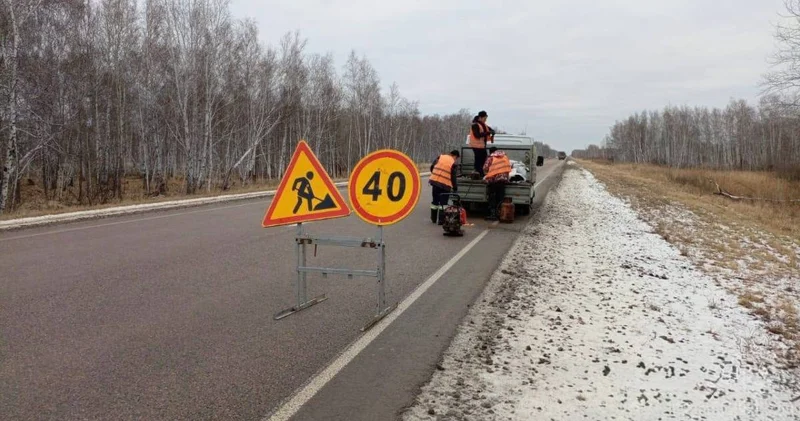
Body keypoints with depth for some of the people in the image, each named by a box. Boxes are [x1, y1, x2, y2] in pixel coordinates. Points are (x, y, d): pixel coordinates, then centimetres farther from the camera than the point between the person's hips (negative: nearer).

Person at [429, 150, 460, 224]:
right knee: (443, 202, 4)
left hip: (435, 181, 4)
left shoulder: (440, 157, 7)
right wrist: (455, 188, 5)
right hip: (445, 184, -4)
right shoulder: (454, 164, -4)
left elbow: (432, 167, 8)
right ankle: (441, 220, 2)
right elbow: (453, 177, -5)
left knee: (435, 200, 18)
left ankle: (433, 218, 28)